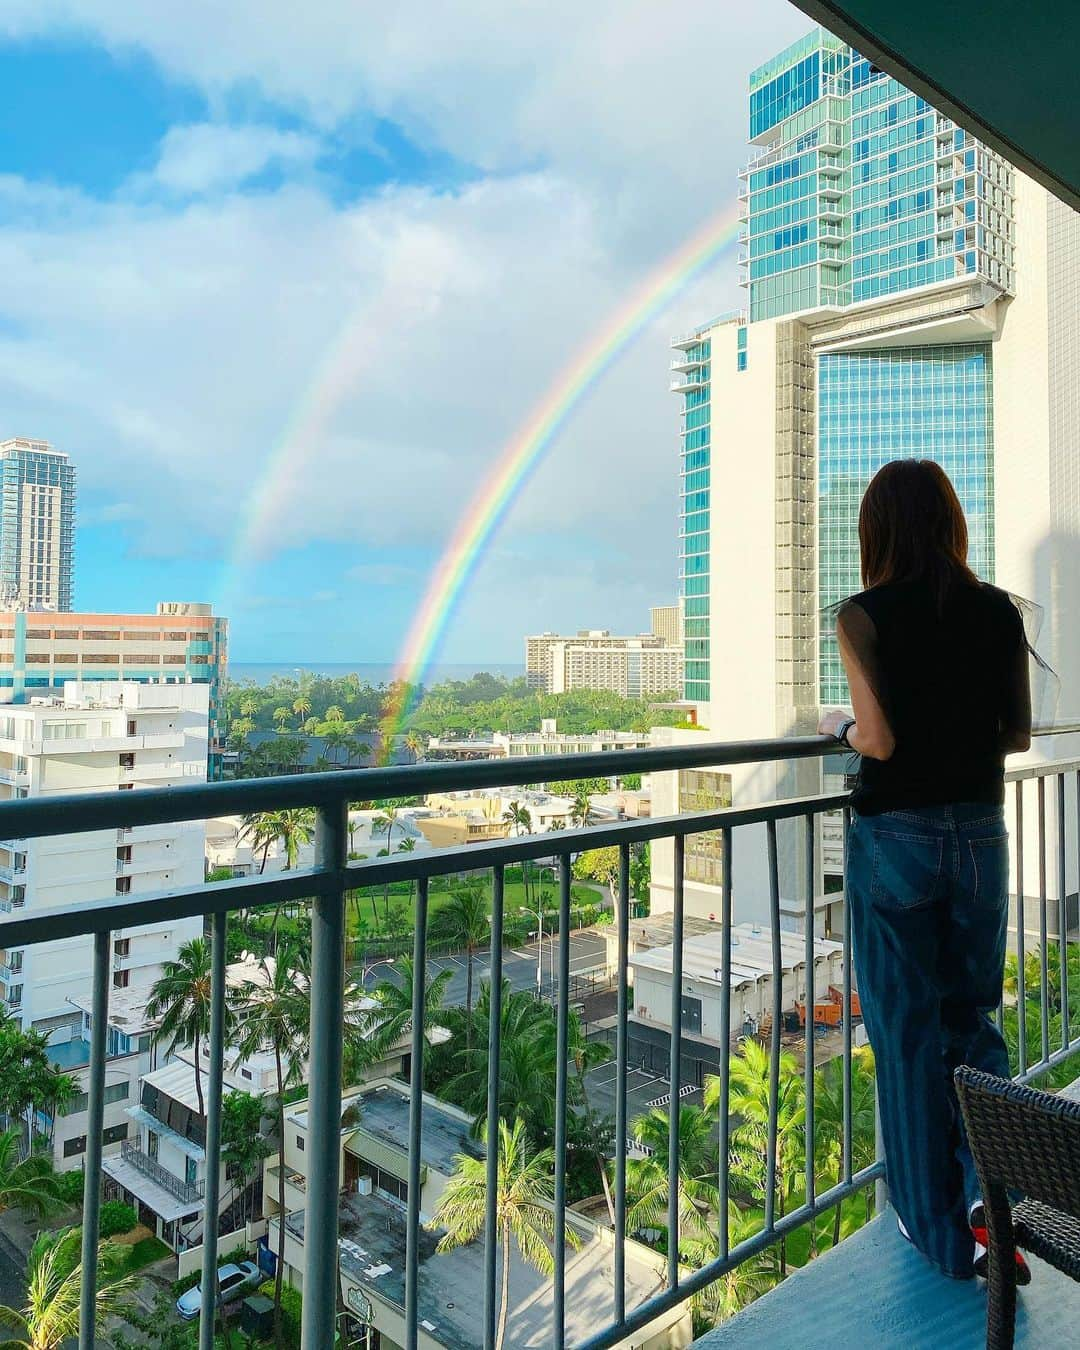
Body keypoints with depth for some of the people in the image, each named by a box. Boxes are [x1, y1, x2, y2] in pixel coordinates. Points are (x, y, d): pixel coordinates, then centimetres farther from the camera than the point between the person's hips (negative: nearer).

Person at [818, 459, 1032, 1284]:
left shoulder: (865, 616, -11)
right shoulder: (1000, 612, 1)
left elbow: (879, 741, -17)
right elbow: (1018, 735, 5)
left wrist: (838, 726, 3)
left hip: (897, 836, -3)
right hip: (980, 834, 4)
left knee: (908, 1030, 10)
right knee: (973, 1016, 20)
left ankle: (942, 1229, 23)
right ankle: (991, 1194, 5)